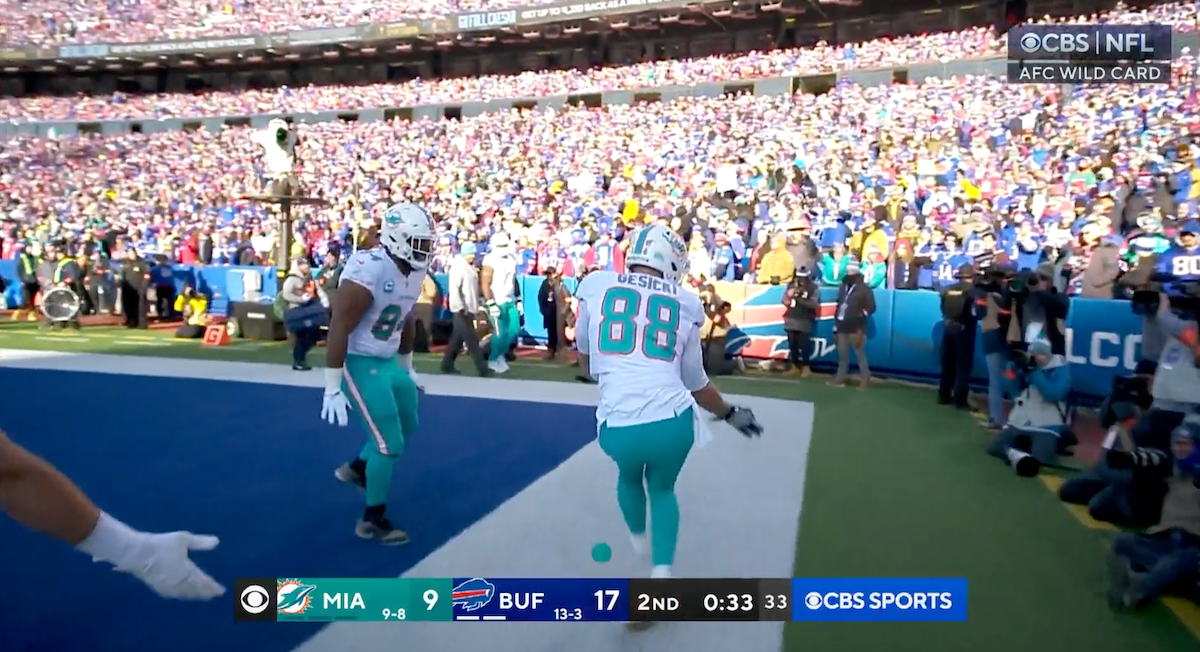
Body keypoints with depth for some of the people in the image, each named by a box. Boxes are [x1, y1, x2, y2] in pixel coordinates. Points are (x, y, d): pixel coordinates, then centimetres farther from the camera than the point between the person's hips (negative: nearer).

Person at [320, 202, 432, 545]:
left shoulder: (414, 271, 1)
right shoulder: (367, 271, -26)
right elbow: (338, 331, -24)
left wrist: (408, 368, 23)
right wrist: (333, 389, -22)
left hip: (387, 362, 9)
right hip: (359, 364, -9)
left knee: (407, 426, 23)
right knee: (389, 443, -4)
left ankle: (357, 468, 46)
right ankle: (373, 519, 15)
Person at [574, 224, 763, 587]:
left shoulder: (596, 285, 7)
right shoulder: (685, 305, 10)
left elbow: (586, 363, 22)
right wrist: (731, 414, 36)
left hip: (619, 427, 0)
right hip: (673, 422, 0)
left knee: (629, 476, 35)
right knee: (662, 488, 31)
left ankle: (639, 539, 60)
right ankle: (662, 571, 19)